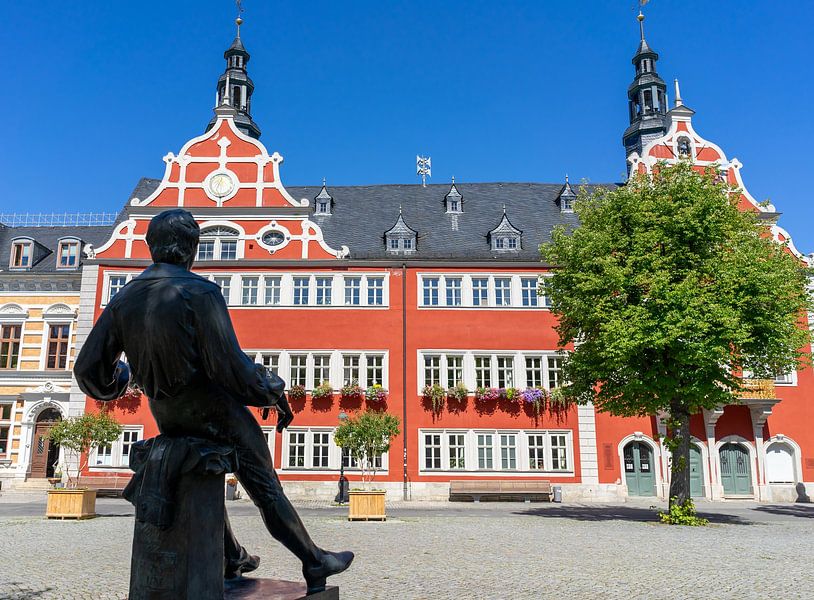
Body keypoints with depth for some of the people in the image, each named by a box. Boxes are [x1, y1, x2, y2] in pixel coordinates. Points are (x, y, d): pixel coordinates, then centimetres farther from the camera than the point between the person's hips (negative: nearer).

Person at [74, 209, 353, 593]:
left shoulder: (123, 299, 2)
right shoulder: (200, 292, -17)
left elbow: (89, 369, 4)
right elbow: (230, 364, -23)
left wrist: (118, 381, 27)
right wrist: (275, 395, -10)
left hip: (167, 417, 6)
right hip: (212, 409, -6)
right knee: (266, 488, 4)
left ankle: (232, 559, 41)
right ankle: (315, 564, 14)